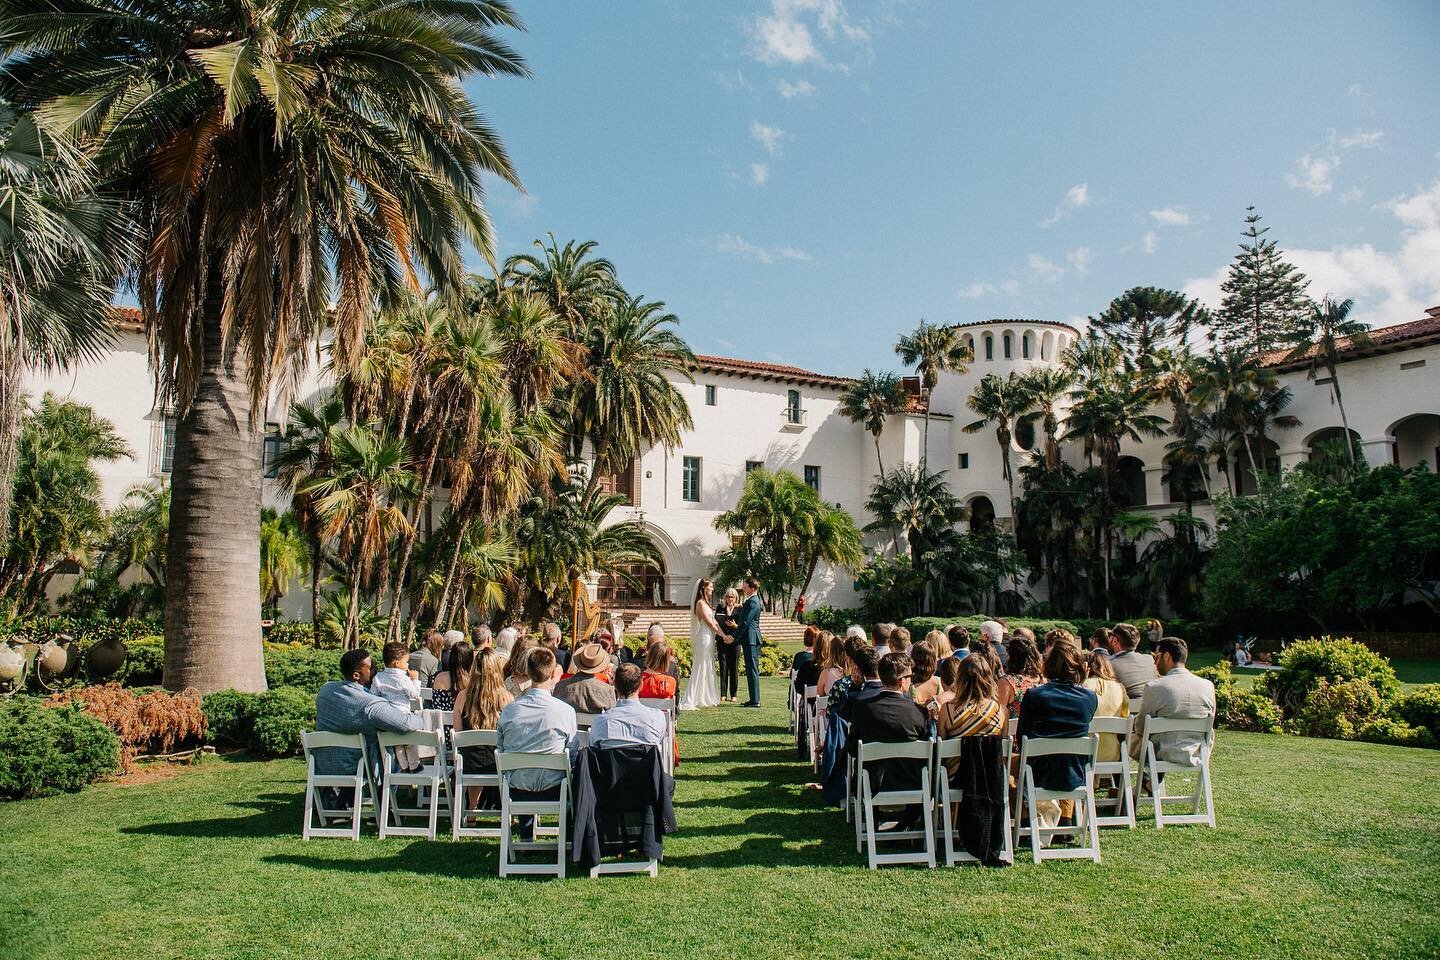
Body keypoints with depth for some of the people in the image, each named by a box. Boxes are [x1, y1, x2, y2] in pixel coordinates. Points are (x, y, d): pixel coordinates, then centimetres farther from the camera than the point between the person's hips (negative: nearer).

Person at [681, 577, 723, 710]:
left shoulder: (706, 603, 16)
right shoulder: (701, 603, -13)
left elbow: (714, 621, 13)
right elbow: (709, 623, -16)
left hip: (709, 638, 10)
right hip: (704, 638, -10)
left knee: (708, 669, 13)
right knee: (700, 669, -7)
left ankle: (707, 699, 21)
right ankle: (689, 702, -5)